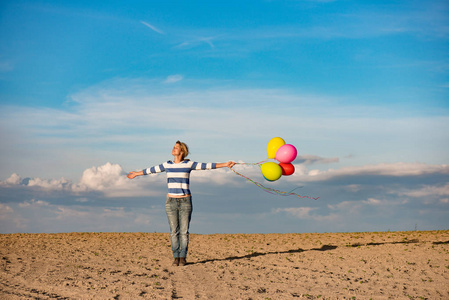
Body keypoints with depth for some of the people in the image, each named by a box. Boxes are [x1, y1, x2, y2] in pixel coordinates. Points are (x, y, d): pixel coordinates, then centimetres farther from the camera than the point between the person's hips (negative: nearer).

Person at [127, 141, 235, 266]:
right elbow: (151, 170, 18)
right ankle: (176, 257, 10)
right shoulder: (167, 165, 6)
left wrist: (225, 164, -7)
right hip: (171, 201, 2)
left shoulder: (188, 164, -2)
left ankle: (183, 257, 8)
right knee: (174, 231, 2)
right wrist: (136, 174, 27)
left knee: (184, 231, -1)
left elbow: (206, 166, -3)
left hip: (185, 202, -2)